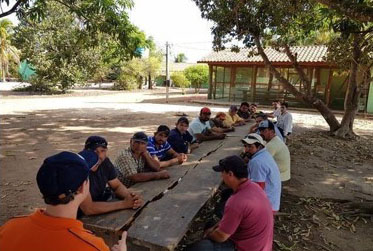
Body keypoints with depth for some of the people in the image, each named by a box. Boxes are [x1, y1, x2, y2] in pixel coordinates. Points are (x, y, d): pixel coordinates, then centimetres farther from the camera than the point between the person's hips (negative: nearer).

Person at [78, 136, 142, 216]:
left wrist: (130, 196, -18)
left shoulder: (105, 162, -6)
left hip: (98, 212, 6)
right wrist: (124, 203, -27)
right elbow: (88, 208, -29)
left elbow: (117, 186, 4)